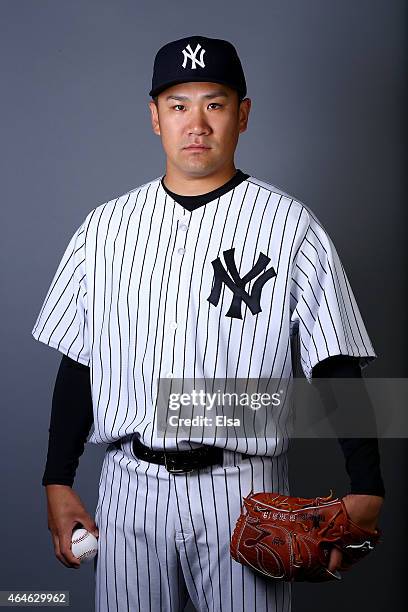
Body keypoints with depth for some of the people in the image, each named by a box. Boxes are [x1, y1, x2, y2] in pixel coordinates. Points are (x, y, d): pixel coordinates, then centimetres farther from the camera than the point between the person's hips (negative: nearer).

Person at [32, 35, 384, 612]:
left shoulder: (291, 226, -3)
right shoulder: (105, 226, 6)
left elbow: (336, 368, -4)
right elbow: (78, 361, 10)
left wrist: (365, 491, -12)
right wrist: (58, 483, 8)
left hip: (243, 490, -2)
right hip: (129, 487, 3)